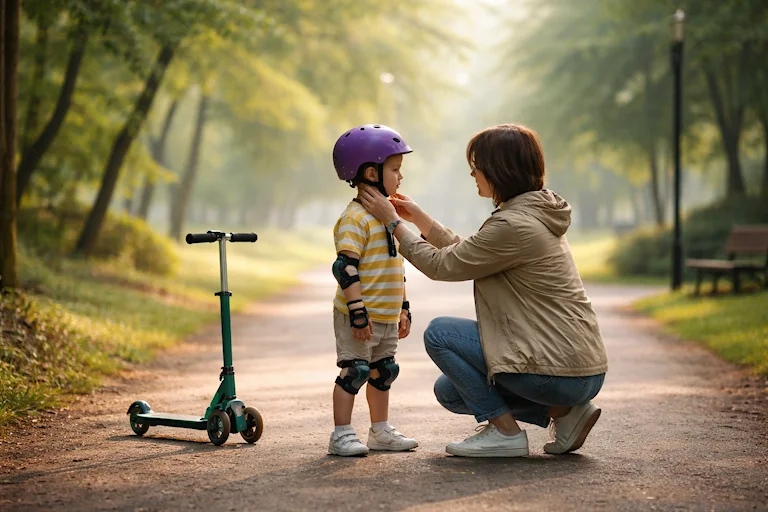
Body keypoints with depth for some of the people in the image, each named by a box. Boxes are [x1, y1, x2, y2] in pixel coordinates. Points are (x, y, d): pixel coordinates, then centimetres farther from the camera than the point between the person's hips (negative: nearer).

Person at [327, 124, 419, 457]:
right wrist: (358, 311, -25)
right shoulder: (355, 218, -16)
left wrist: (403, 308, 21)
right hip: (358, 316, -9)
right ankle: (341, 435, 1)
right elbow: (346, 267, -22)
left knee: (383, 372, 15)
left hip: (387, 316, 9)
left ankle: (381, 431, 26)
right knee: (354, 371, -6)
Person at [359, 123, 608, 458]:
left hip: (561, 373, -10)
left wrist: (393, 222, 3)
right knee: (450, 391, 17)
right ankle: (564, 411, 10)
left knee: (439, 333, -2)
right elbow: (465, 254, 22)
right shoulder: (536, 213, 11)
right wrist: (419, 218, 22)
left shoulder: (512, 226, -20)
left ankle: (505, 431, -3)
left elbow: (442, 265, -8)